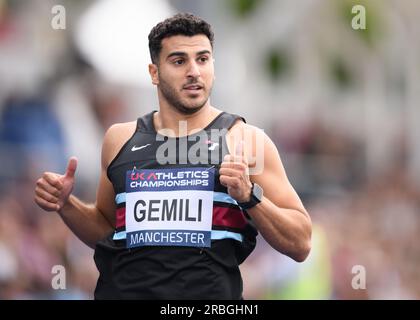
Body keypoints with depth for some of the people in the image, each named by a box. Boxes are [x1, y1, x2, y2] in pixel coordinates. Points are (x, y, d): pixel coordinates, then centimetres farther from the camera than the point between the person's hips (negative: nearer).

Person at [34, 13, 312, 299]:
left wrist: (250, 197, -13)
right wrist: (66, 205, 8)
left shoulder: (246, 139, 2)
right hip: (123, 291, 2)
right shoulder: (121, 139, 11)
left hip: (210, 296, -1)